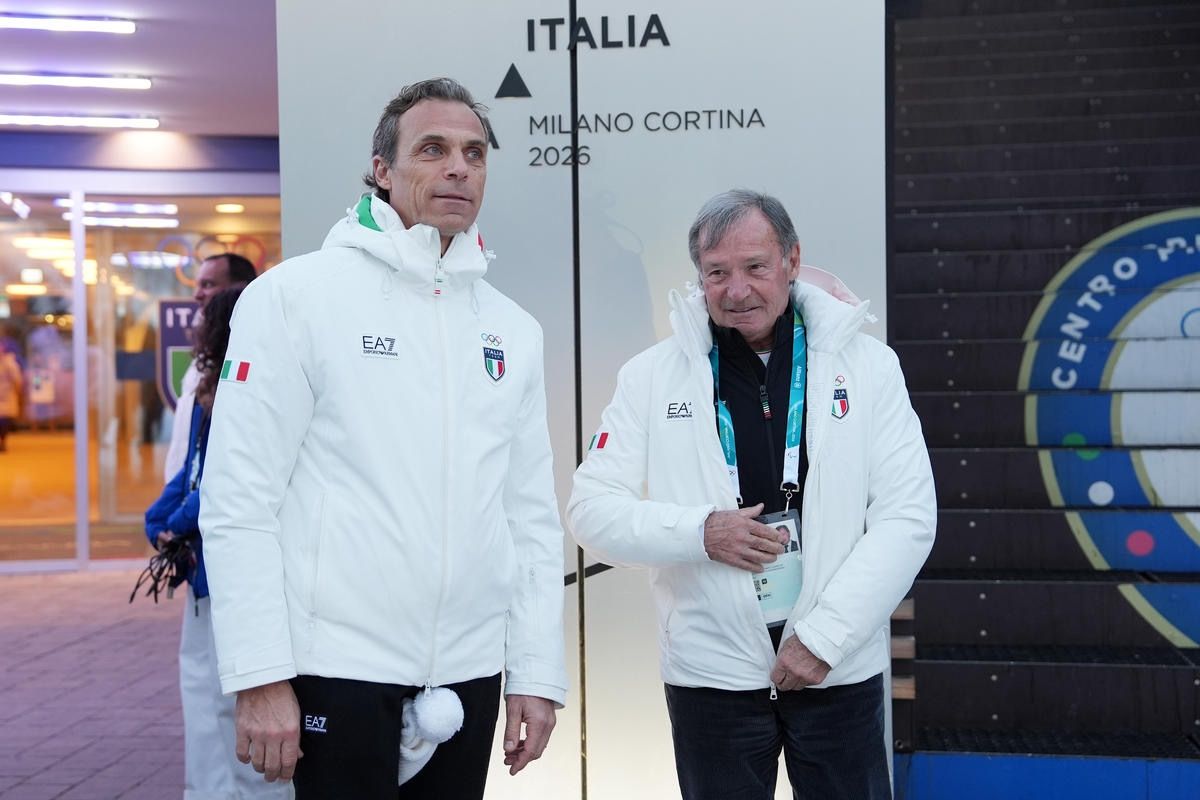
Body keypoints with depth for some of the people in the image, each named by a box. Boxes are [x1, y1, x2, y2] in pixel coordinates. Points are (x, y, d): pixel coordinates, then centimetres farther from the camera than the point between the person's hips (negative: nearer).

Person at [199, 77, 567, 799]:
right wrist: (261, 676, -14)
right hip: (338, 668, -4)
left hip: (468, 672, 5)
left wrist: (537, 671, 5)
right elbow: (238, 500, -10)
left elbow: (534, 516, 11)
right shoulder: (296, 296, -5)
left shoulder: (514, 329, 10)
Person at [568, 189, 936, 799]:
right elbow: (590, 509, 0)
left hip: (840, 668, 0)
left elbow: (908, 516, -4)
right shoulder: (652, 375, 0)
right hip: (710, 673, 0)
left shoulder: (867, 366, 0)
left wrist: (824, 635, -10)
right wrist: (700, 533, -16)